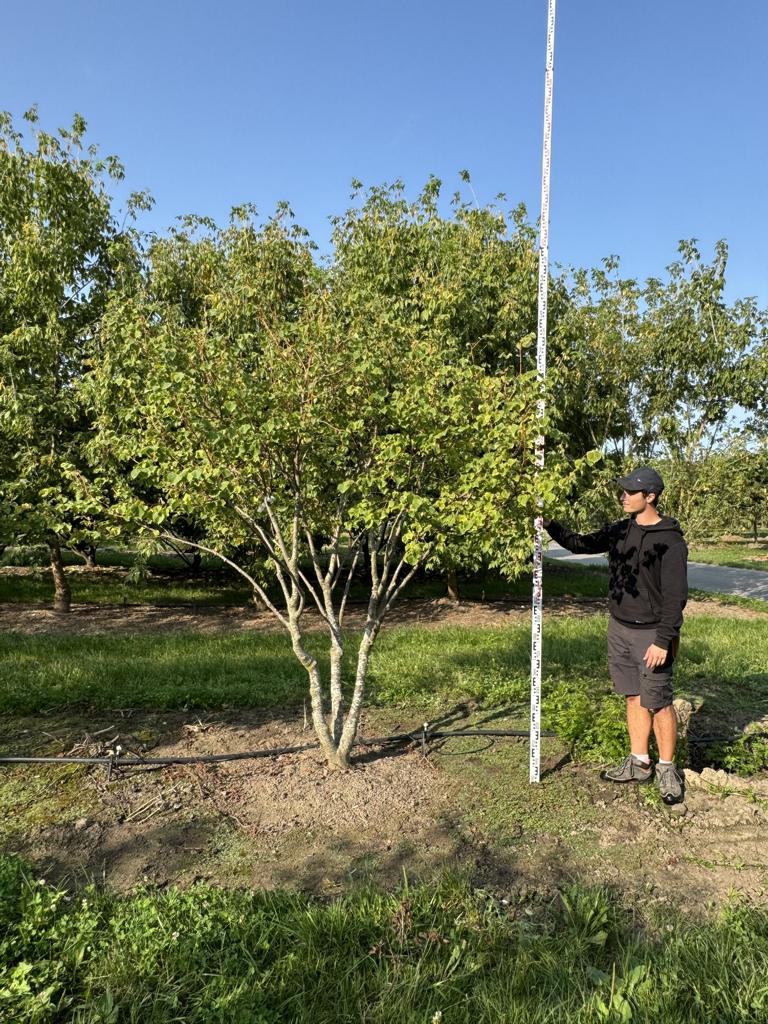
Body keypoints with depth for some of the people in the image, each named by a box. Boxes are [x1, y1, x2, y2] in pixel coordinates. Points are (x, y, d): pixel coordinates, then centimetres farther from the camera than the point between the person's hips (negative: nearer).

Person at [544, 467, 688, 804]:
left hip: (651, 634, -6)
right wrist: (550, 526, 4)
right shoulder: (620, 531, 7)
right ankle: (639, 763, 25)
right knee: (633, 698, 14)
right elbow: (580, 544, 17)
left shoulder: (670, 539, -13)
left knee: (658, 703, 2)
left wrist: (663, 640, -19)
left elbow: (675, 595, -16)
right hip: (619, 628, 6)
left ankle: (667, 769, 18)